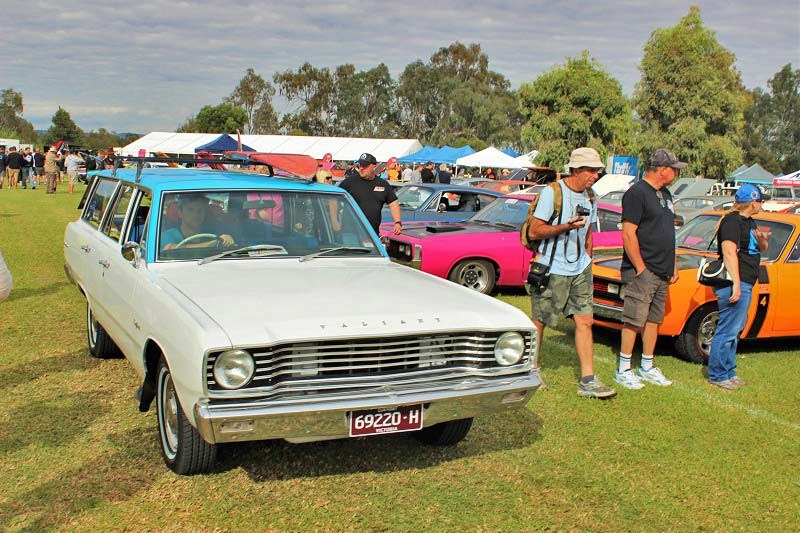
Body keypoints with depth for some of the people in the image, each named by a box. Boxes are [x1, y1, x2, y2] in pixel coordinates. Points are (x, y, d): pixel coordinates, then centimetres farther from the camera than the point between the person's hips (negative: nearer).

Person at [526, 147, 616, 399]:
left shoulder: (589, 198, 10)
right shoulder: (552, 192, -12)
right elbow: (534, 232, -15)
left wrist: (587, 261, 15)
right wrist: (566, 226, -24)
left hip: (580, 270, 6)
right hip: (552, 271, -6)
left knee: (584, 321, -1)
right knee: (539, 322, 5)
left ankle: (588, 380, 2)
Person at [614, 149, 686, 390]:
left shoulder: (665, 194, 17)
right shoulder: (637, 193, -12)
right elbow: (628, 235, -17)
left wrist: (673, 265, 17)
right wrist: (641, 269, -18)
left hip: (662, 273, 9)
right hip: (642, 272, -9)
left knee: (654, 320, 13)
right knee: (634, 321, -4)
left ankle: (647, 367, 22)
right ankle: (623, 370, 4)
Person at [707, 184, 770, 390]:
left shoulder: (748, 222, 18)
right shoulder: (732, 222, -14)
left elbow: (761, 249, 26)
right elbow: (729, 252, -23)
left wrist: (763, 240, 1)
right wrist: (736, 284, -28)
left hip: (745, 284, 11)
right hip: (735, 283, -11)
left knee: (734, 330, 16)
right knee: (728, 331, -6)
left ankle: (728, 372, 25)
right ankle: (717, 375, 1)